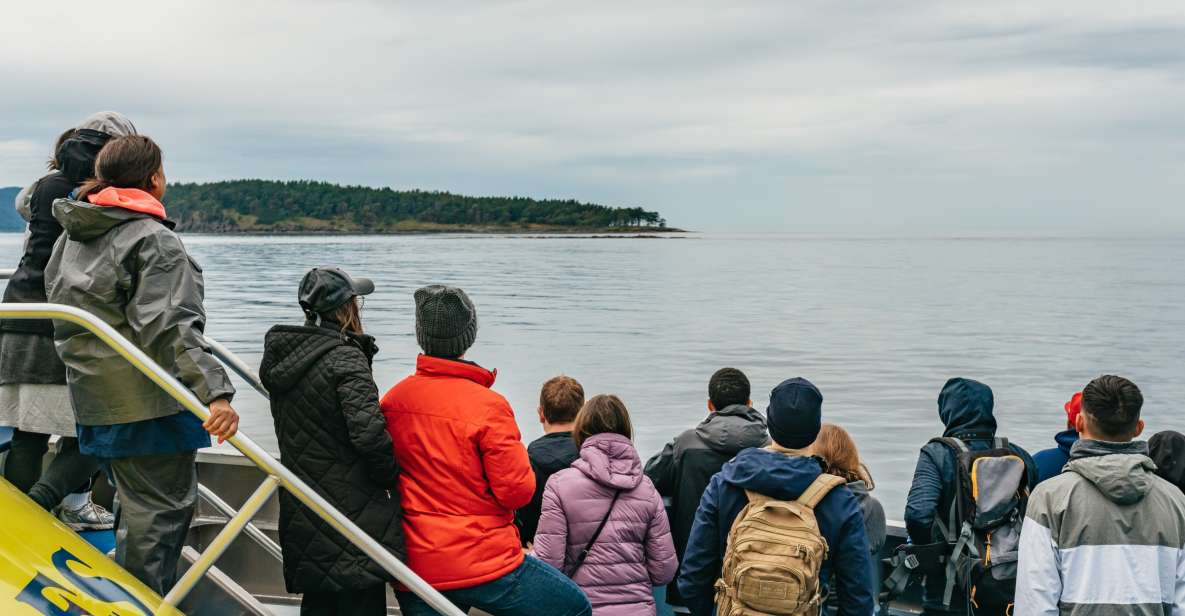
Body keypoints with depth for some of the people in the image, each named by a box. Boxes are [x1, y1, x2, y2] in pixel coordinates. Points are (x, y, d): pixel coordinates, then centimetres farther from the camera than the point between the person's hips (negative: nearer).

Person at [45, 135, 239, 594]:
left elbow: (64, 308, 25)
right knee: (160, 510, 0)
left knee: (136, 503, 22)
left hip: (93, 399, 9)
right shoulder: (154, 240, -15)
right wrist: (213, 391, -33)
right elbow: (170, 327, -26)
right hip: (149, 403, -9)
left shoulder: (72, 236, 14)